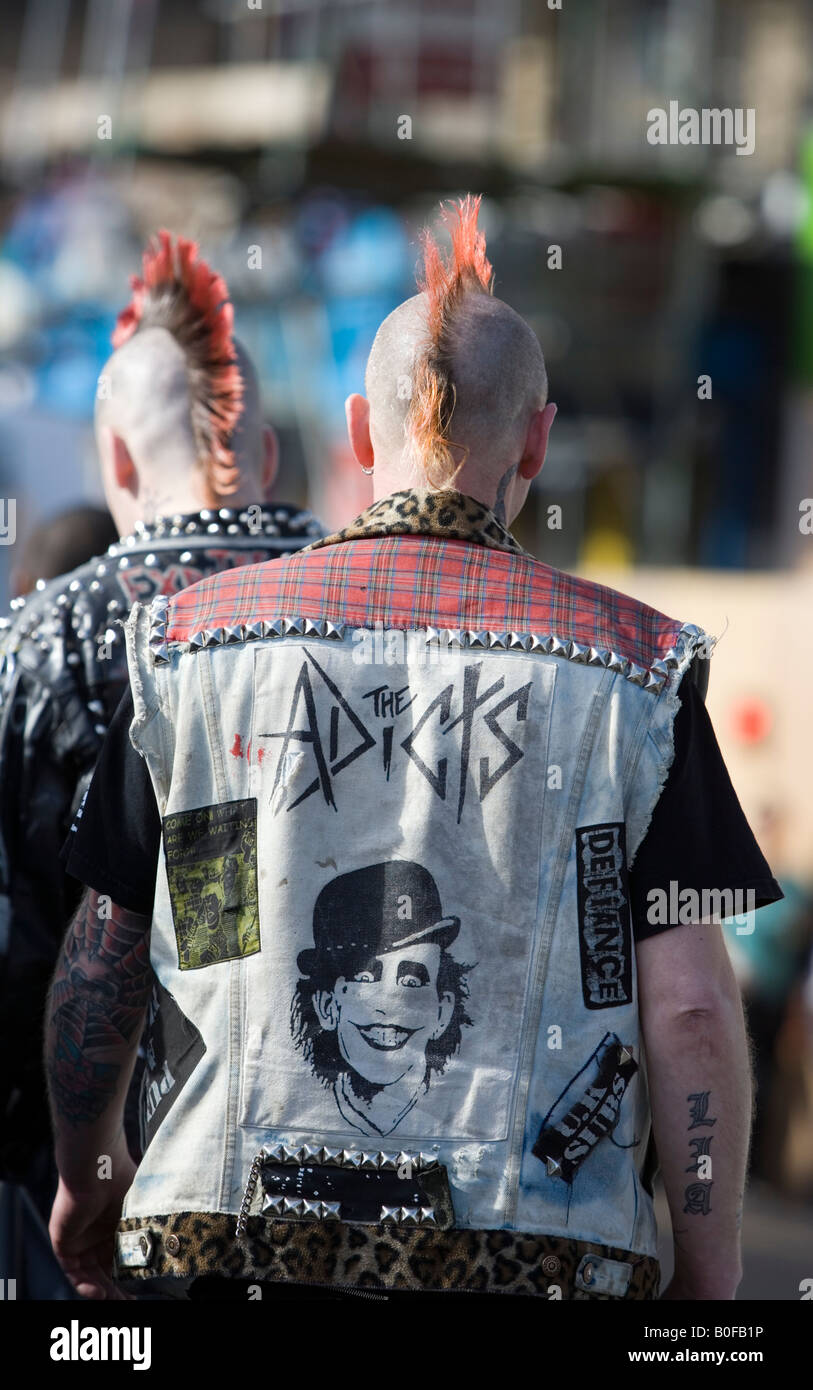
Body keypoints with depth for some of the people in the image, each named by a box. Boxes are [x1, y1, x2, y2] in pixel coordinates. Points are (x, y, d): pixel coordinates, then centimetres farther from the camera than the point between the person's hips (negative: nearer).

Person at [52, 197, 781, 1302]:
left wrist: (85, 1175, 28)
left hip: (231, 1244, 2)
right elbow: (690, 1007, -3)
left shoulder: (190, 641, 6)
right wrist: (711, 1287, 5)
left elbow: (99, 969, 11)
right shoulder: (632, 668, 0)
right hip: (535, 1250, -2)